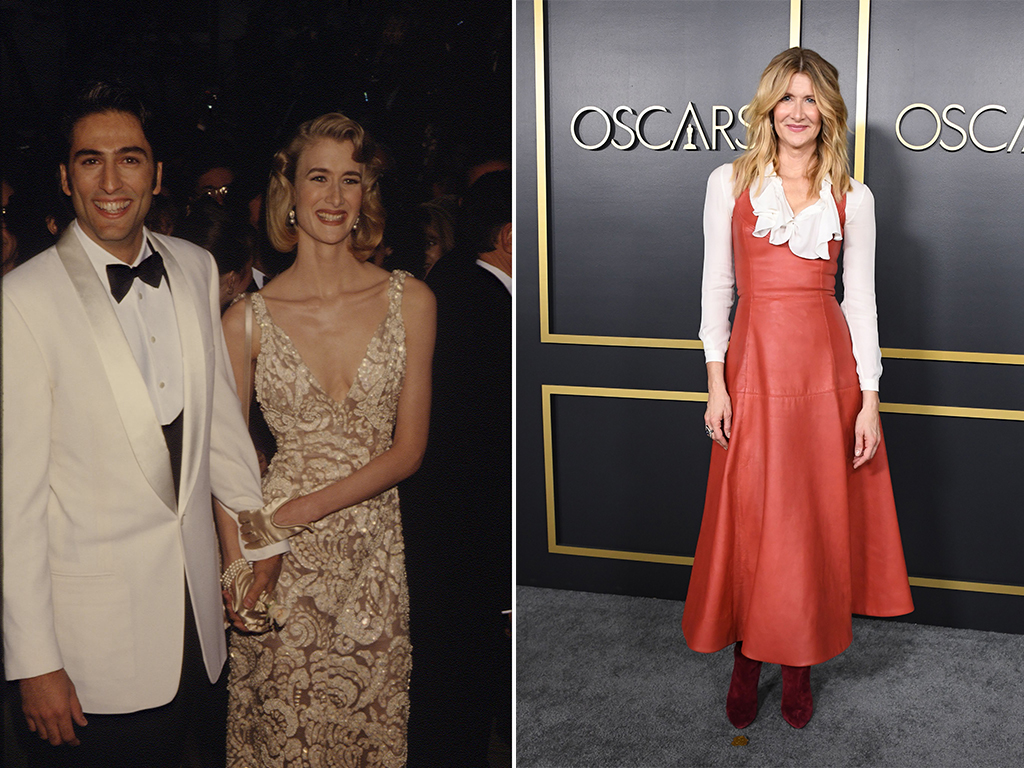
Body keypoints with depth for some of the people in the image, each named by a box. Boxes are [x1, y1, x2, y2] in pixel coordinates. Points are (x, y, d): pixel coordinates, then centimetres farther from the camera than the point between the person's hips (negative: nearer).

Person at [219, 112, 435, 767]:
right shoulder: (248, 319, -3)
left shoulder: (410, 301, -1)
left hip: (375, 550, 1)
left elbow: (409, 449, -2)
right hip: (279, 562, -1)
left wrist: (306, 508, -12)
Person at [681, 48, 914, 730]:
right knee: (749, 519, 4)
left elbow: (861, 299, 4)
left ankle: (801, 661, 23)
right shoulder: (730, 184, 3)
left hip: (827, 368, 1)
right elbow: (716, 288, 3)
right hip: (753, 366, -1)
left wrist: (870, 400, 0)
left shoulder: (852, 198, 5)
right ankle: (747, 658, 21)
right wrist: (716, 383, -2)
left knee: (818, 519, 7)